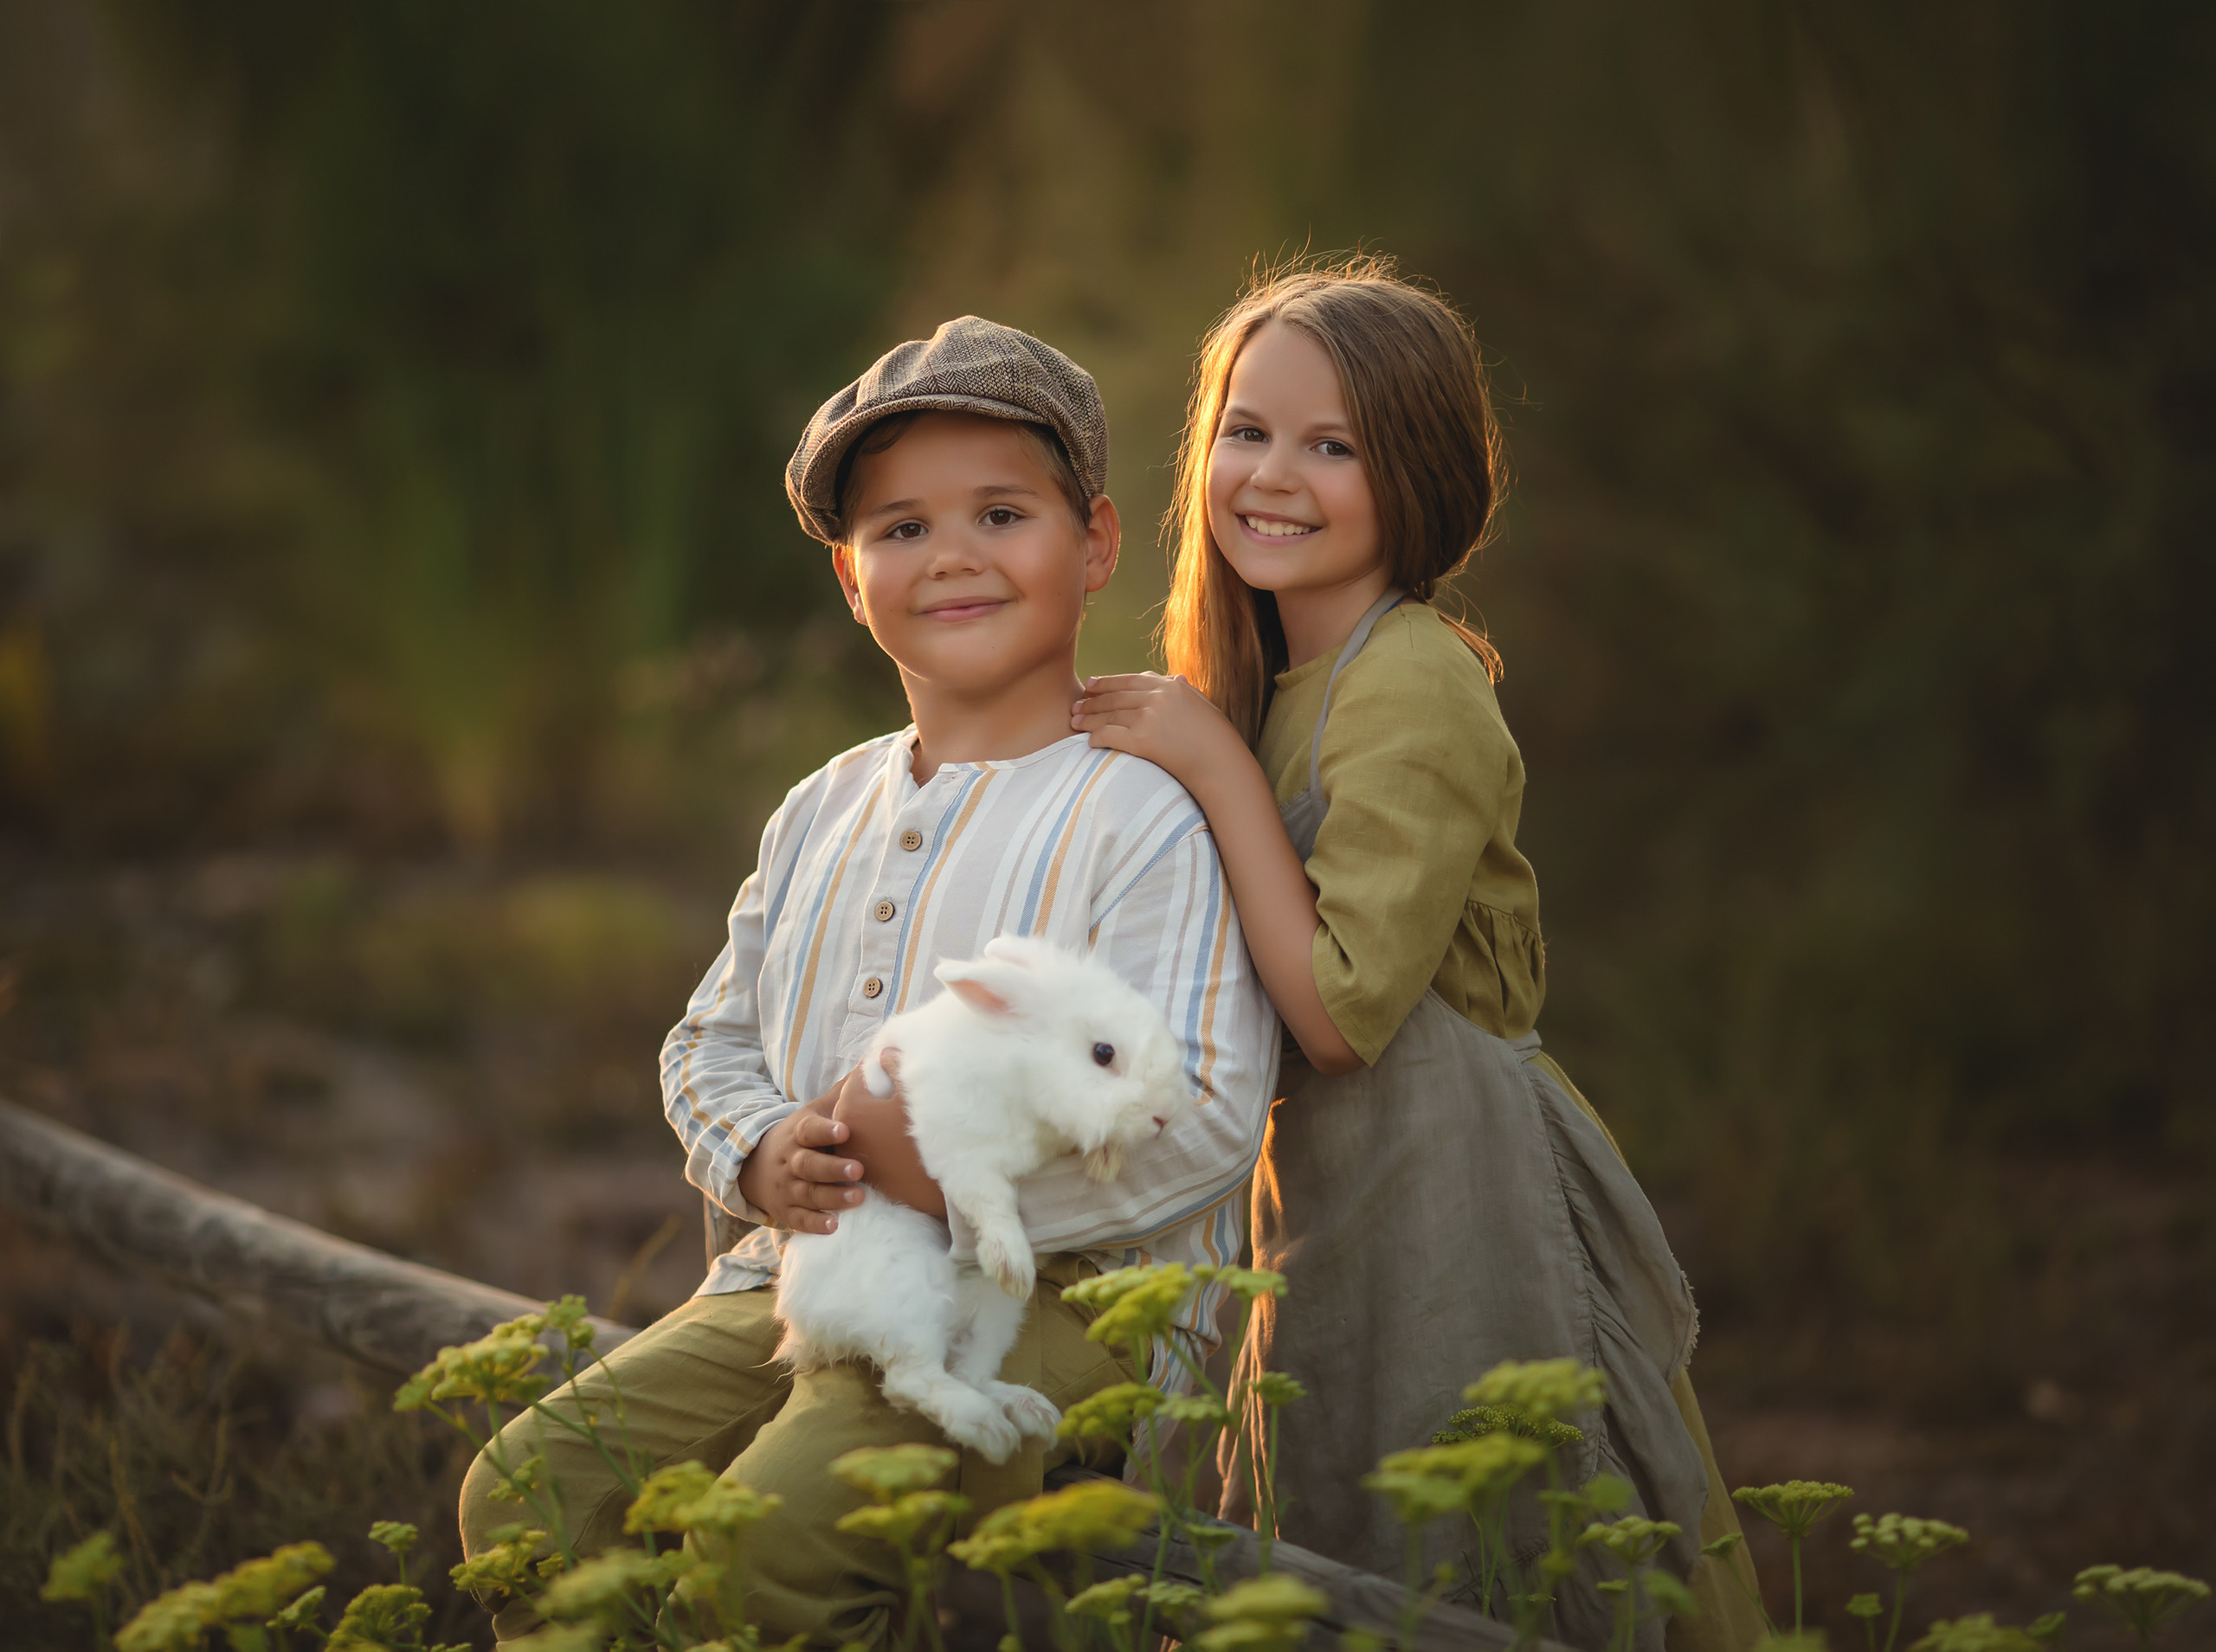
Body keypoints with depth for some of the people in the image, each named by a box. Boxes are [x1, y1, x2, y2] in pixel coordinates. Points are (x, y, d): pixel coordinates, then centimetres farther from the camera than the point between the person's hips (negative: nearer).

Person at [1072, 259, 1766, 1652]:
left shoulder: (1416, 682, -16)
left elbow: (1342, 1009, -21)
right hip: (1334, 1195, 9)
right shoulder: (1279, 682, 12)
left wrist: (1214, 765, -17)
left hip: (1450, 1186, -9)